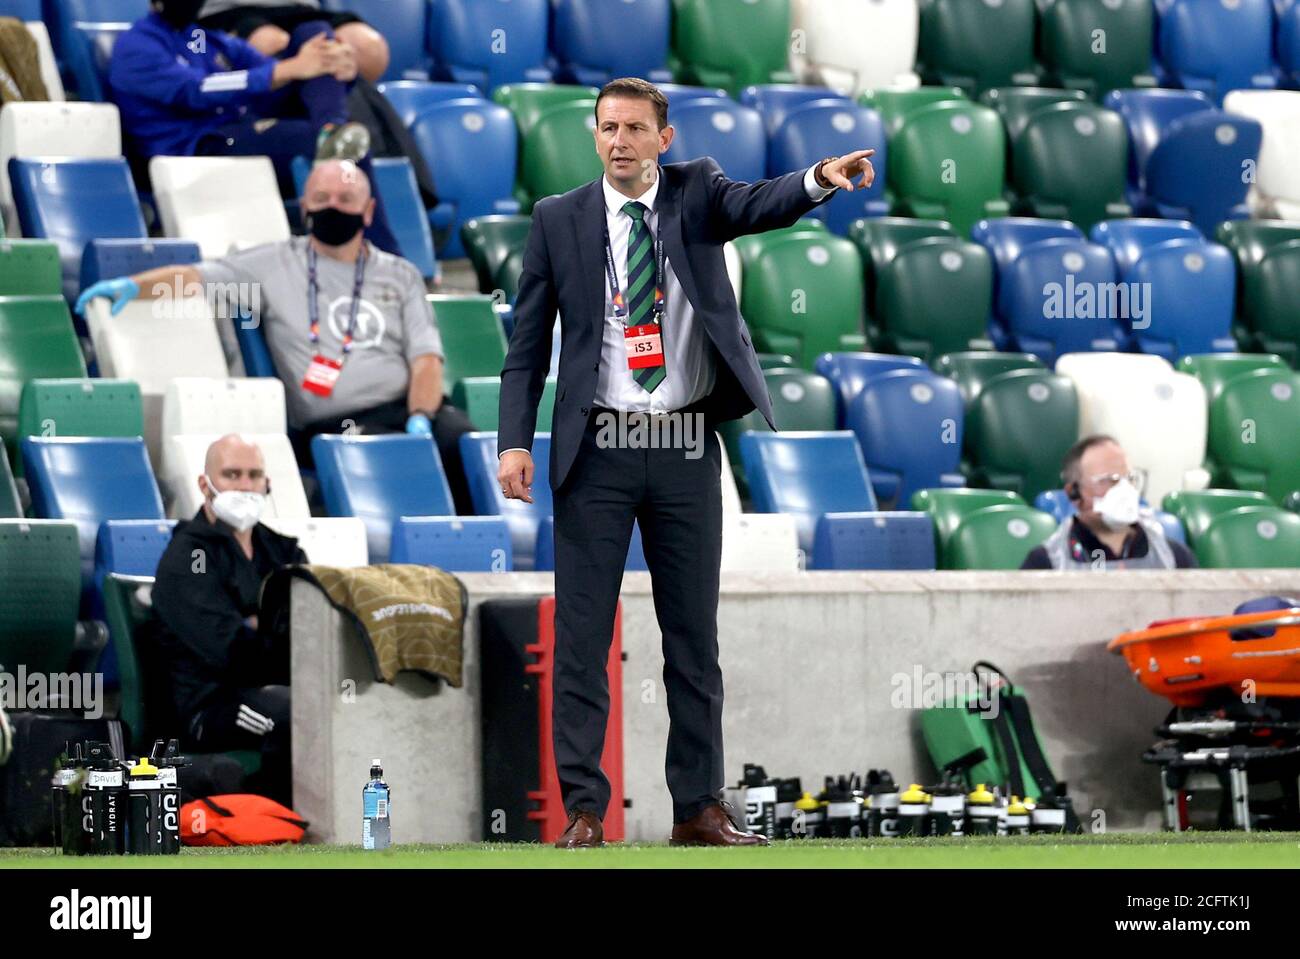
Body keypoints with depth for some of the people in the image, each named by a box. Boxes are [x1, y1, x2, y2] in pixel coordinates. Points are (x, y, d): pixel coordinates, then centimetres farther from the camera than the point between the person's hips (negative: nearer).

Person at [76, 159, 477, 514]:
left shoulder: (400, 275, 20)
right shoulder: (276, 265, 15)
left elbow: (425, 358, 10)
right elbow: (197, 278, 5)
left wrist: (419, 419, -11)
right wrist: (133, 285, -14)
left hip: (411, 405, 3)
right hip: (334, 425, -2)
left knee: (462, 441, -31)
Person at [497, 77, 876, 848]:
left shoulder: (696, 193, 4)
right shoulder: (560, 220, 4)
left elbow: (759, 206, -17)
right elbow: (528, 344, 4)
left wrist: (821, 179, -39)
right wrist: (516, 441, -7)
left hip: (686, 451, 1)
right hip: (596, 451, -1)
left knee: (695, 633, 6)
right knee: (582, 634, -1)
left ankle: (699, 807, 12)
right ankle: (583, 807, 3)